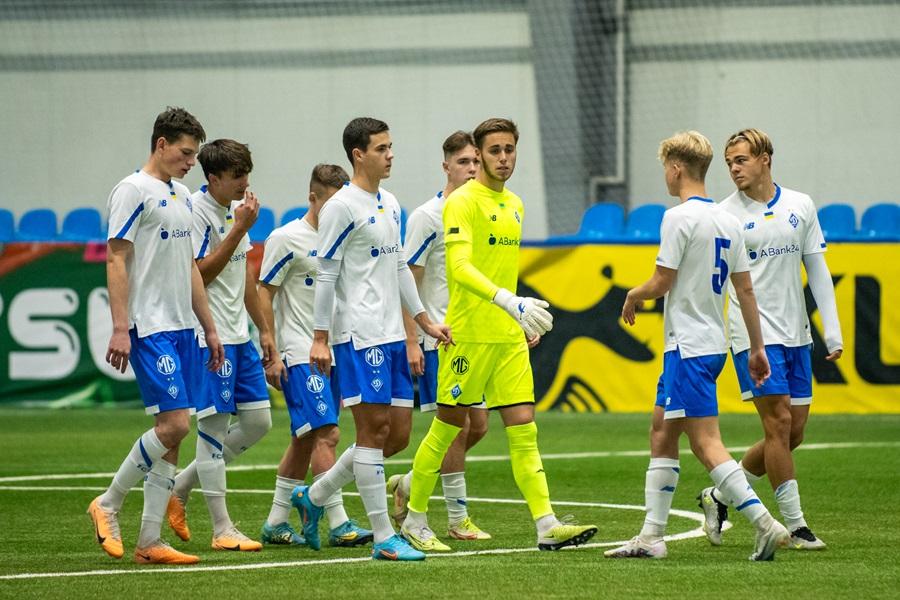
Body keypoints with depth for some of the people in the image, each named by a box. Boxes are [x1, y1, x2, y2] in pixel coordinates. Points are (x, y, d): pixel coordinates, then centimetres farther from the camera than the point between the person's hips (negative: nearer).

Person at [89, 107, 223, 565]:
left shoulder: (181, 197, 18)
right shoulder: (133, 191, -8)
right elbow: (115, 260, -12)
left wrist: (209, 328, 22)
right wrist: (120, 328, -19)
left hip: (182, 329, 9)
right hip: (149, 329, -9)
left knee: (173, 433, 4)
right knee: (173, 423, -15)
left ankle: (150, 541, 6)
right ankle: (107, 506, 1)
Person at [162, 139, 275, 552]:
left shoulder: (235, 208, 13)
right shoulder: (197, 210, -14)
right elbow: (202, 273, -19)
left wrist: (263, 329, 23)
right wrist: (240, 228, -21)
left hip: (239, 334, 9)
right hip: (210, 333, -9)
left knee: (258, 421, 9)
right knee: (214, 424, -5)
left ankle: (181, 488, 20)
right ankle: (222, 530, -1)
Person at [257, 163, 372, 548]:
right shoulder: (286, 239, -7)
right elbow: (264, 293, -7)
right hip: (300, 355, -8)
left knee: (306, 440, 10)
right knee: (326, 434, -15)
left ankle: (276, 523, 18)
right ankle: (339, 524, -16)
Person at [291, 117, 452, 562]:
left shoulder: (390, 205, 16)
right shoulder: (342, 207, -9)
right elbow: (326, 274, -10)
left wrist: (424, 321, 23)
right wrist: (320, 338, -12)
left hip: (392, 336, 9)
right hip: (359, 336, -9)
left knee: (398, 434, 8)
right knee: (374, 428, -8)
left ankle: (314, 497, 21)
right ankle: (383, 538, -5)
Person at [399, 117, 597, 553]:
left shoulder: (514, 205, 16)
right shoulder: (463, 202, -10)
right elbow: (460, 267, -24)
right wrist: (508, 301, -36)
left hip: (509, 336, 7)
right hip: (468, 333, -7)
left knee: (524, 429, -1)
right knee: (447, 427, 2)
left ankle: (547, 525, -7)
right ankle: (415, 520, 15)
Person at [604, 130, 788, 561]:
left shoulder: (679, 217, -14)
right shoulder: (727, 222, 11)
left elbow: (661, 283, -14)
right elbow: (745, 288, 13)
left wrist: (633, 296, 7)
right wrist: (757, 347, 17)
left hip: (689, 347, -9)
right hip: (713, 343, 9)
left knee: (706, 443, -11)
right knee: (661, 432, 14)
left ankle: (764, 523, -19)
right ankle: (652, 535, 16)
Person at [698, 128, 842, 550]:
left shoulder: (800, 206, 7)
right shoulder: (725, 215, -4)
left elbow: (817, 269, 12)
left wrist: (832, 330, 7)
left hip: (796, 334, 5)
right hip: (754, 335, -5)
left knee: (792, 434, 6)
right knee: (779, 425, -11)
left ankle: (720, 496, 22)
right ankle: (795, 526, -6)